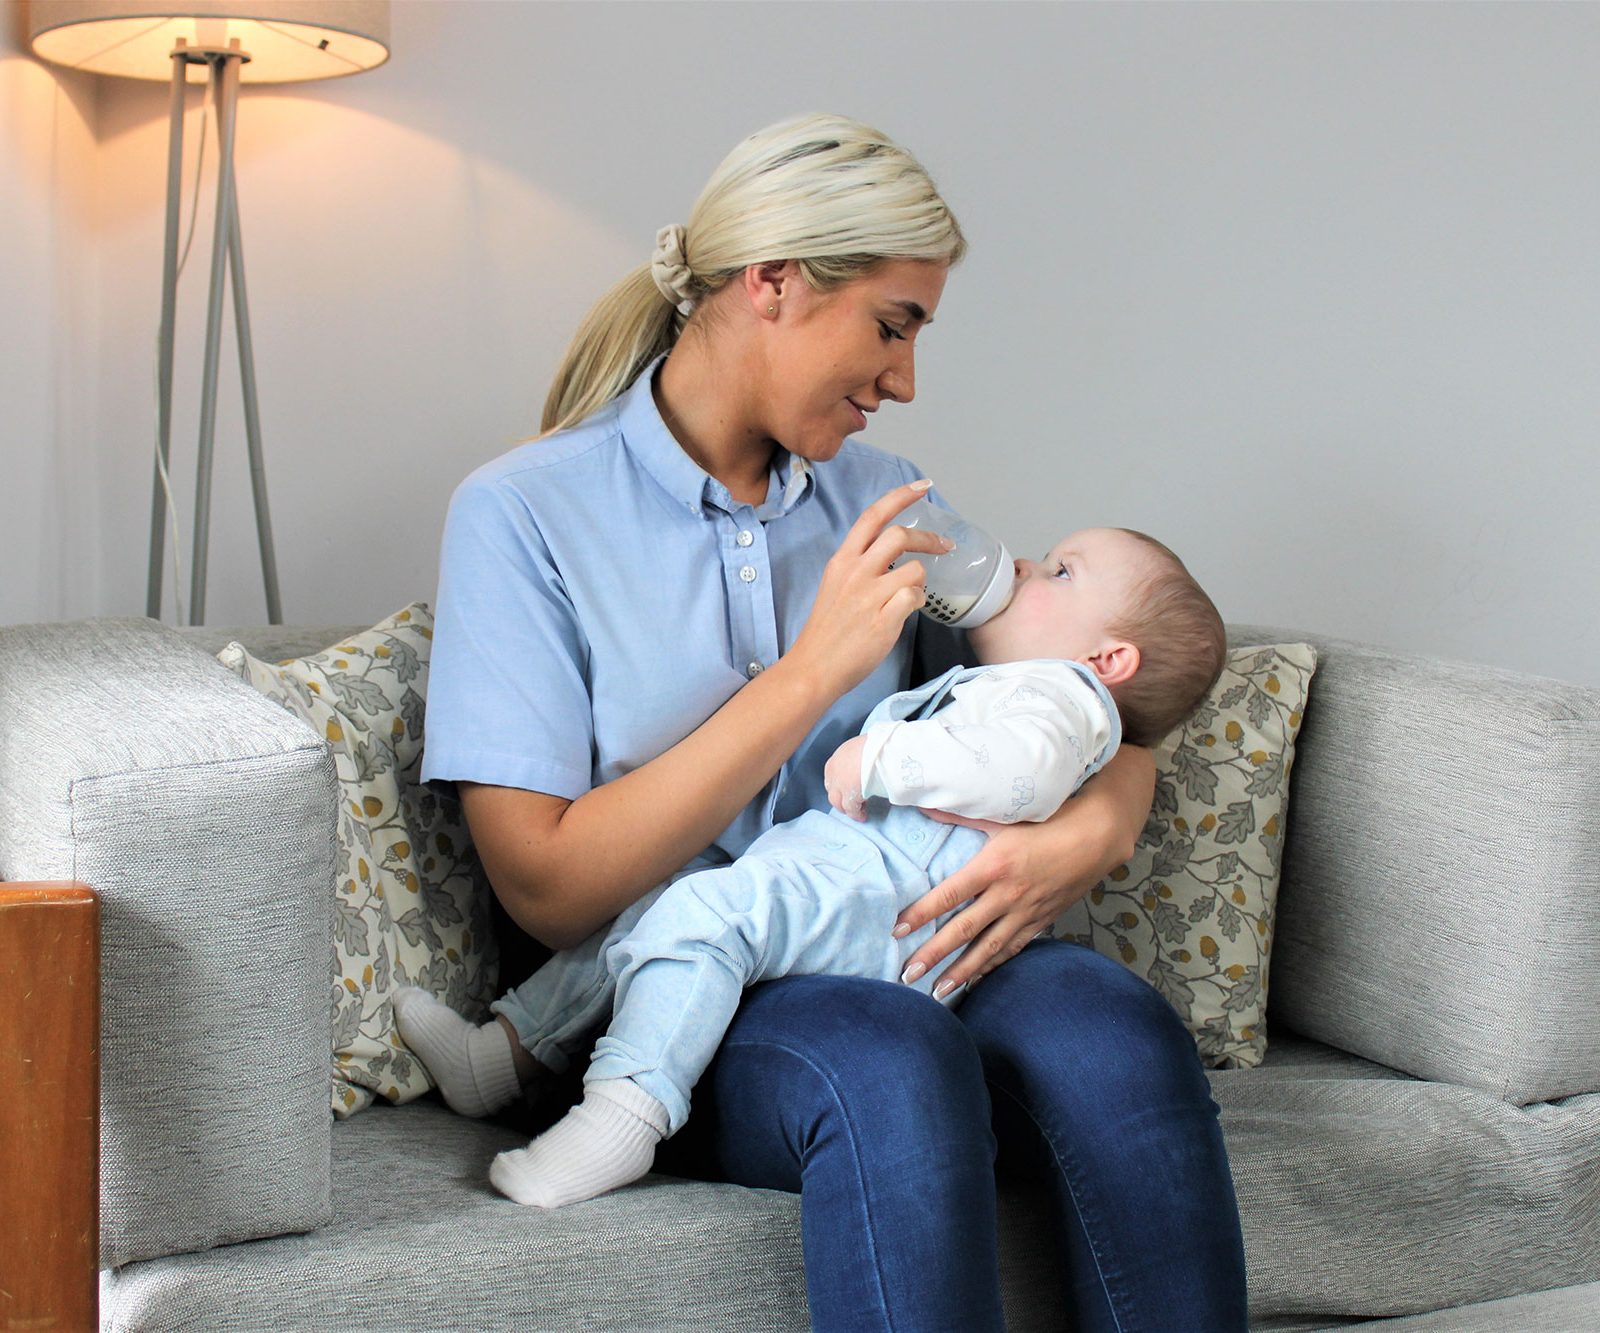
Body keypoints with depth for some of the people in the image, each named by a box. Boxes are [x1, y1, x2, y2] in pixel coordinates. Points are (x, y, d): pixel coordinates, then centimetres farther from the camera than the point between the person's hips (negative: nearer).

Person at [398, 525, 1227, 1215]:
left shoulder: (1058, 691, 2)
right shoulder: (981, 688, 34)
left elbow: (1024, 767, -24)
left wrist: (882, 757, -20)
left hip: (875, 904, -11)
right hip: (820, 872, 11)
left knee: (701, 911, -32)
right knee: (649, 913, 13)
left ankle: (626, 1111, -37)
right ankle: (502, 1055, 16)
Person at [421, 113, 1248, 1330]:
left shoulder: (881, 498, 12)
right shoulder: (524, 512, -3)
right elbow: (549, 887, -10)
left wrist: (1093, 831, -9)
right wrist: (813, 671, -14)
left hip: (897, 961, 4)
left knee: (1113, 1025, -29)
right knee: (891, 1058, -36)